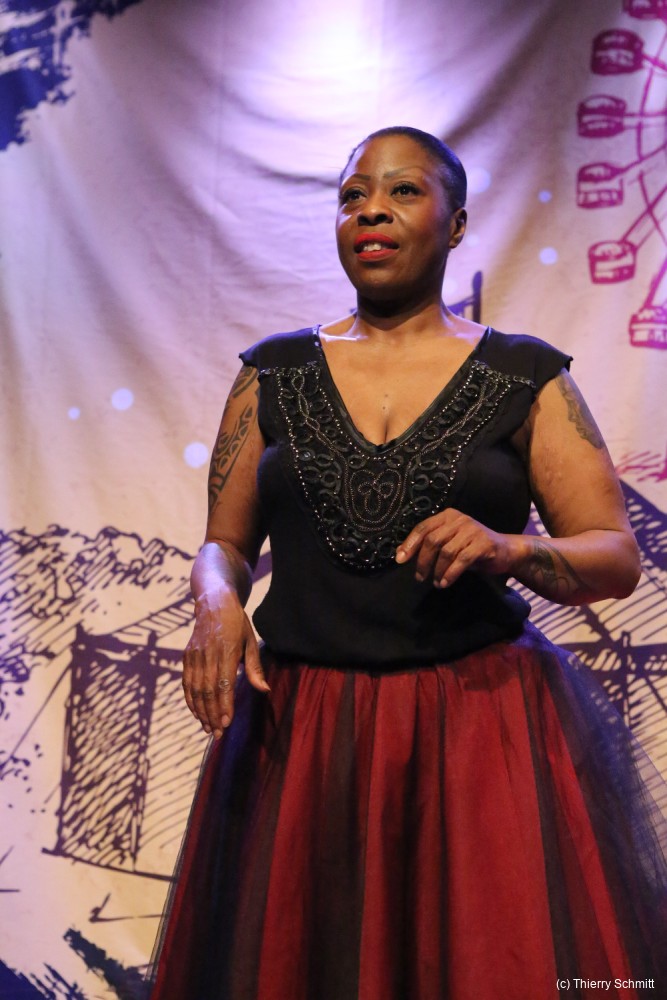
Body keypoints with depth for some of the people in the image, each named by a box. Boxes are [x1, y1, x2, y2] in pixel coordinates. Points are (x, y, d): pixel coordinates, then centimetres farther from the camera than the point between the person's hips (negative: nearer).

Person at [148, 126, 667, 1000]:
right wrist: (217, 602, -11)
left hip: (483, 728, -1)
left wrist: (510, 551, -19)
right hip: (297, 730, 2)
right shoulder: (275, 372, 8)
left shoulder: (524, 376, 2)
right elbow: (225, 541, 11)